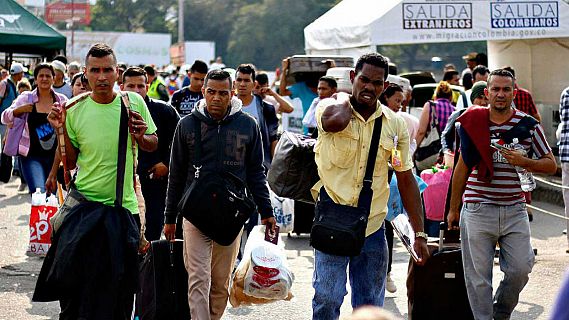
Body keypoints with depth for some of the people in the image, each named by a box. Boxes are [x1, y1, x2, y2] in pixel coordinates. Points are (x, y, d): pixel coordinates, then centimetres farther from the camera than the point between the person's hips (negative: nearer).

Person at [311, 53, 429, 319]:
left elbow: (406, 179, 10)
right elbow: (334, 120, -32)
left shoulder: (395, 124, 6)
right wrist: (346, 98, -9)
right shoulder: (331, 108, -5)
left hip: (373, 227, 4)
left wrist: (420, 234, 6)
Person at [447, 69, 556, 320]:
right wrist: (454, 208, 12)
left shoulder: (529, 125, 2)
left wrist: (523, 162, -13)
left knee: (520, 268, -1)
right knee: (478, 276, 0)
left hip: (515, 209, 1)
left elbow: (551, 165, 7)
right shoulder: (473, 122, 3)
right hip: (477, 209, -1)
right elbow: (463, 167, 11)